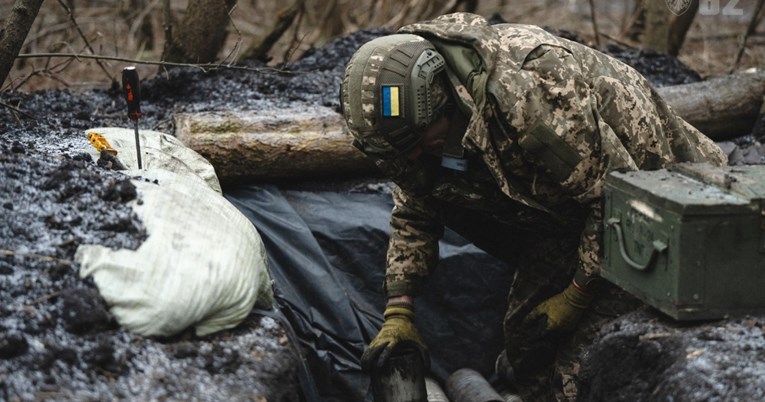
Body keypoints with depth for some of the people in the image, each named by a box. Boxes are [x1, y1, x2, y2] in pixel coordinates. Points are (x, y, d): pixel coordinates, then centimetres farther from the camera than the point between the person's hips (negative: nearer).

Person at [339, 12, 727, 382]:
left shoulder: (526, 93, -39)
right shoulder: (424, 105, -14)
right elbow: (412, 214, 0)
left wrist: (576, 297, -22)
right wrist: (397, 315, -9)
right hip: (564, 211, 7)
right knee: (526, 337, 3)